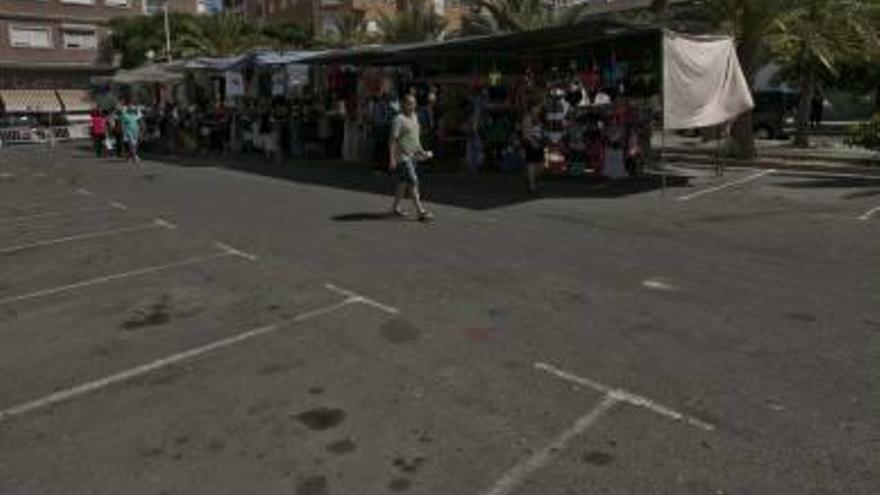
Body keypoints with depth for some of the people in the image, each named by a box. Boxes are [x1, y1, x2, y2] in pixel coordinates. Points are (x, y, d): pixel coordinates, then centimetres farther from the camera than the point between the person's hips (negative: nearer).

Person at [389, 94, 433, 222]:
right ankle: (421, 212, -14)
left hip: (413, 155, 9)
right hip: (402, 156, -9)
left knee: (404, 182, 15)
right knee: (413, 182, -13)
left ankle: (395, 207, 28)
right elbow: (393, 140, -16)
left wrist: (421, 151, 18)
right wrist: (392, 159, -21)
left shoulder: (414, 117, 12)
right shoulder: (399, 119, -14)